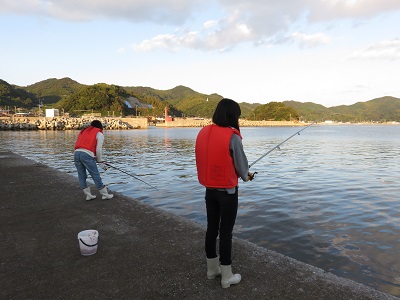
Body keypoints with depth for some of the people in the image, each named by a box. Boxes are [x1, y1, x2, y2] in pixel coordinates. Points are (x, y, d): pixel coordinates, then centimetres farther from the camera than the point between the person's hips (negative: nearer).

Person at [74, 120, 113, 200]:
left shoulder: (83, 131, 29)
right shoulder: (99, 134, 11)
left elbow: (78, 145, 20)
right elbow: (98, 149, 0)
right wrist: (99, 159, 16)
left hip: (76, 153, 6)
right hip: (87, 155, -6)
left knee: (81, 176, 13)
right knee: (96, 176, 1)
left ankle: (88, 195, 19)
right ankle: (105, 194, 10)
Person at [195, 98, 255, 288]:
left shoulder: (203, 133, 1)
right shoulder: (232, 137, -17)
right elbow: (241, 165, -8)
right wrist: (246, 175, 16)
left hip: (209, 189, 6)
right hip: (227, 191, -6)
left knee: (211, 228, 16)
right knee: (226, 232, 5)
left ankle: (212, 269, 33)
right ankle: (227, 277, 19)